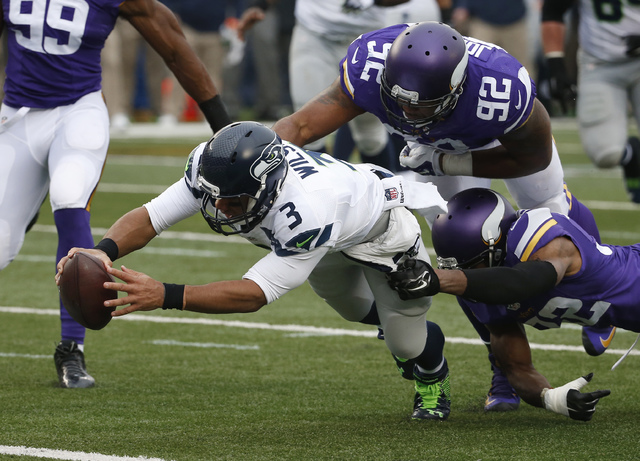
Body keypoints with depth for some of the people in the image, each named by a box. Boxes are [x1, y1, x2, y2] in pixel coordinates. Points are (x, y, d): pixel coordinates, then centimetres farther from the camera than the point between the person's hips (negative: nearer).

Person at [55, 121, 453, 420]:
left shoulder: (307, 215, -53)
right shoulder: (216, 167, -36)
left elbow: (256, 294, -49)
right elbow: (149, 216, -34)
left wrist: (165, 296, -59)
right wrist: (104, 251, -56)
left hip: (378, 226, -6)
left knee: (405, 342, 6)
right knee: (356, 310, 31)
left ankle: (434, 375, 42)